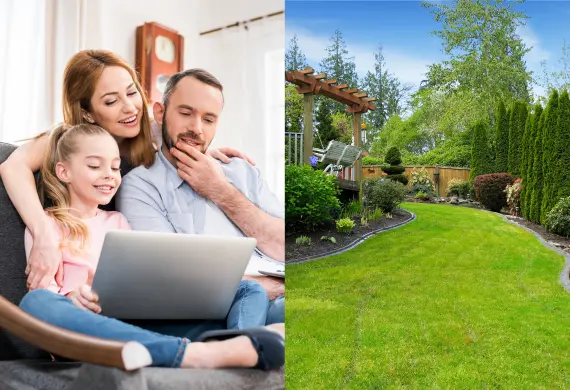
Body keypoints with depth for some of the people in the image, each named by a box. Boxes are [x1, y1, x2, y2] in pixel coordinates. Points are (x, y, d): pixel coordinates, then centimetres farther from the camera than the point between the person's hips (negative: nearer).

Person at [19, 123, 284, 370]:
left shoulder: (118, 221, 25)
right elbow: (42, 287, 0)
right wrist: (71, 296, -24)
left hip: (140, 323, 4)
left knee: (249, 289, -8)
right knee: (36, 302, -37)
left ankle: (242, 352, -48)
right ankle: (191, 354, -50)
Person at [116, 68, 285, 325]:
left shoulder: (242, 171, 13)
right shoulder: (140, 185, -1)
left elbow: (283, 250, 4)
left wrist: (222, 193, -4)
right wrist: (277, 286, -7)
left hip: (274, 303, 4)